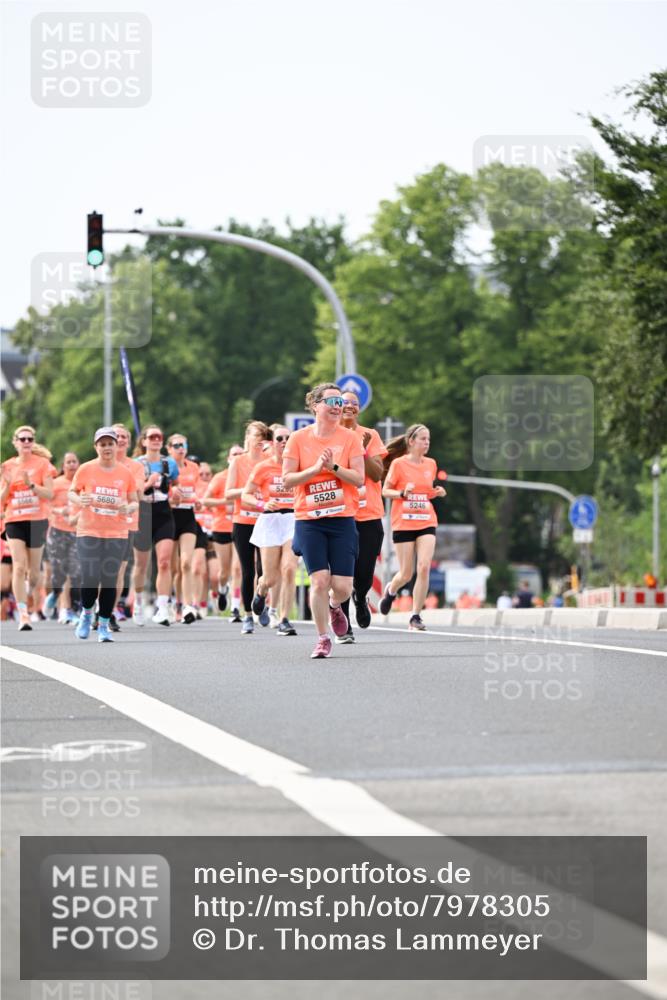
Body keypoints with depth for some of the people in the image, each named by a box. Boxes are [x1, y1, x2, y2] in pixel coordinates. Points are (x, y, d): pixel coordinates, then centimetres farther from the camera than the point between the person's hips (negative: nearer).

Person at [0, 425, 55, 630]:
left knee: (33, 569, 5)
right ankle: (23, 614, -17)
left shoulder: (42, 464, 0)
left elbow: (49, 494, -6)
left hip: (37, 520, -1)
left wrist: (30, 485, -21)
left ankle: (31, 599, 36)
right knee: (19, 567, -14)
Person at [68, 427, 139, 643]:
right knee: (90, 579, -9)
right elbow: (71, 493, 7)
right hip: (88, 531, -1)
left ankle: (104, 625, 10)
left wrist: (128, 508, -14)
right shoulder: (85, 469, 0)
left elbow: (135, 502, 9)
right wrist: (80, 500, -16)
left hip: (117, 534, 1)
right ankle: (86, 613, 20)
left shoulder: (125, 473, 3)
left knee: (110, 580, -1)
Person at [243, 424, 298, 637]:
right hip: (270, 521, -1)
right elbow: (245, 496, 3)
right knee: (271, 578, 2)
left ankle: (284, 621, -9)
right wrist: (263, 505, -14)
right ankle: (261, 592, 40)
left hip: (294, 519, 1)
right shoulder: (263, 468, -1)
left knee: (289, 570, -16)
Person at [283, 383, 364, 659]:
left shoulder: (349, 438, 1)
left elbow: (359, 479, -5)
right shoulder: (299, 439, 1)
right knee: (319, 580, -11)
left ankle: (334, 606, 33)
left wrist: (333, 466, -17)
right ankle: (323, 639, 3)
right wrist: (316, 468, -15)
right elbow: (287, 480, -3)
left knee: (342, 586, -4)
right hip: (309, 520, -1)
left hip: (343, 519, 1)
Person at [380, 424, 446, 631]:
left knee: (424, 568, -13)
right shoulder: (398, 464, -5)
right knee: (406, 574, 1)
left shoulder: (431, 464, 8)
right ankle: (391, 590, 37)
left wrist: (437, 492, 0)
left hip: (426, 522, 3)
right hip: (403, 523, -3)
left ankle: (415, 616, -5)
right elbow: (385, 490, -1)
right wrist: (403, 493, -19)